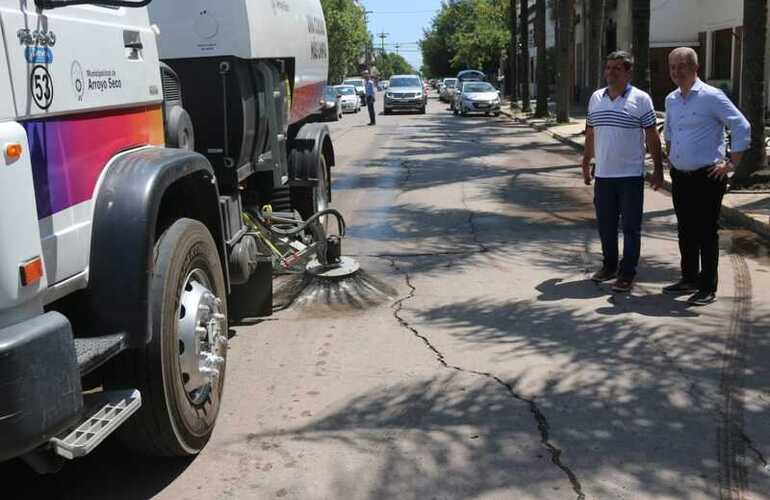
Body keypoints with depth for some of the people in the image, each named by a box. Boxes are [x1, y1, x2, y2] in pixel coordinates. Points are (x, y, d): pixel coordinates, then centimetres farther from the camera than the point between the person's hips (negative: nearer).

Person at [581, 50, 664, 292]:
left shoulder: (641, 99, -5)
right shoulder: (596, 98, 8)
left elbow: (652, 136, -3)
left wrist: (658, 169, -4)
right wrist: (586, 163, 17)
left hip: (631, 175, -4)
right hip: (603, 174, 4)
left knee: (631, 227, 2)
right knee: (606, 225, 13)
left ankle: (627, 274, 9)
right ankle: (609, 266, 28)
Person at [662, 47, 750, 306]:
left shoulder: (712, 96, -11)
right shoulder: (671, 100, 10)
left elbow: (742, 128, -11)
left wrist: (731, 163, -12)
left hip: (707, 177, -7)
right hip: (680, 177, 7)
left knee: (706, 233, -1)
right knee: (685, 231, 14)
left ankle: (708, 288, 6)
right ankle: (689, 279, 27)